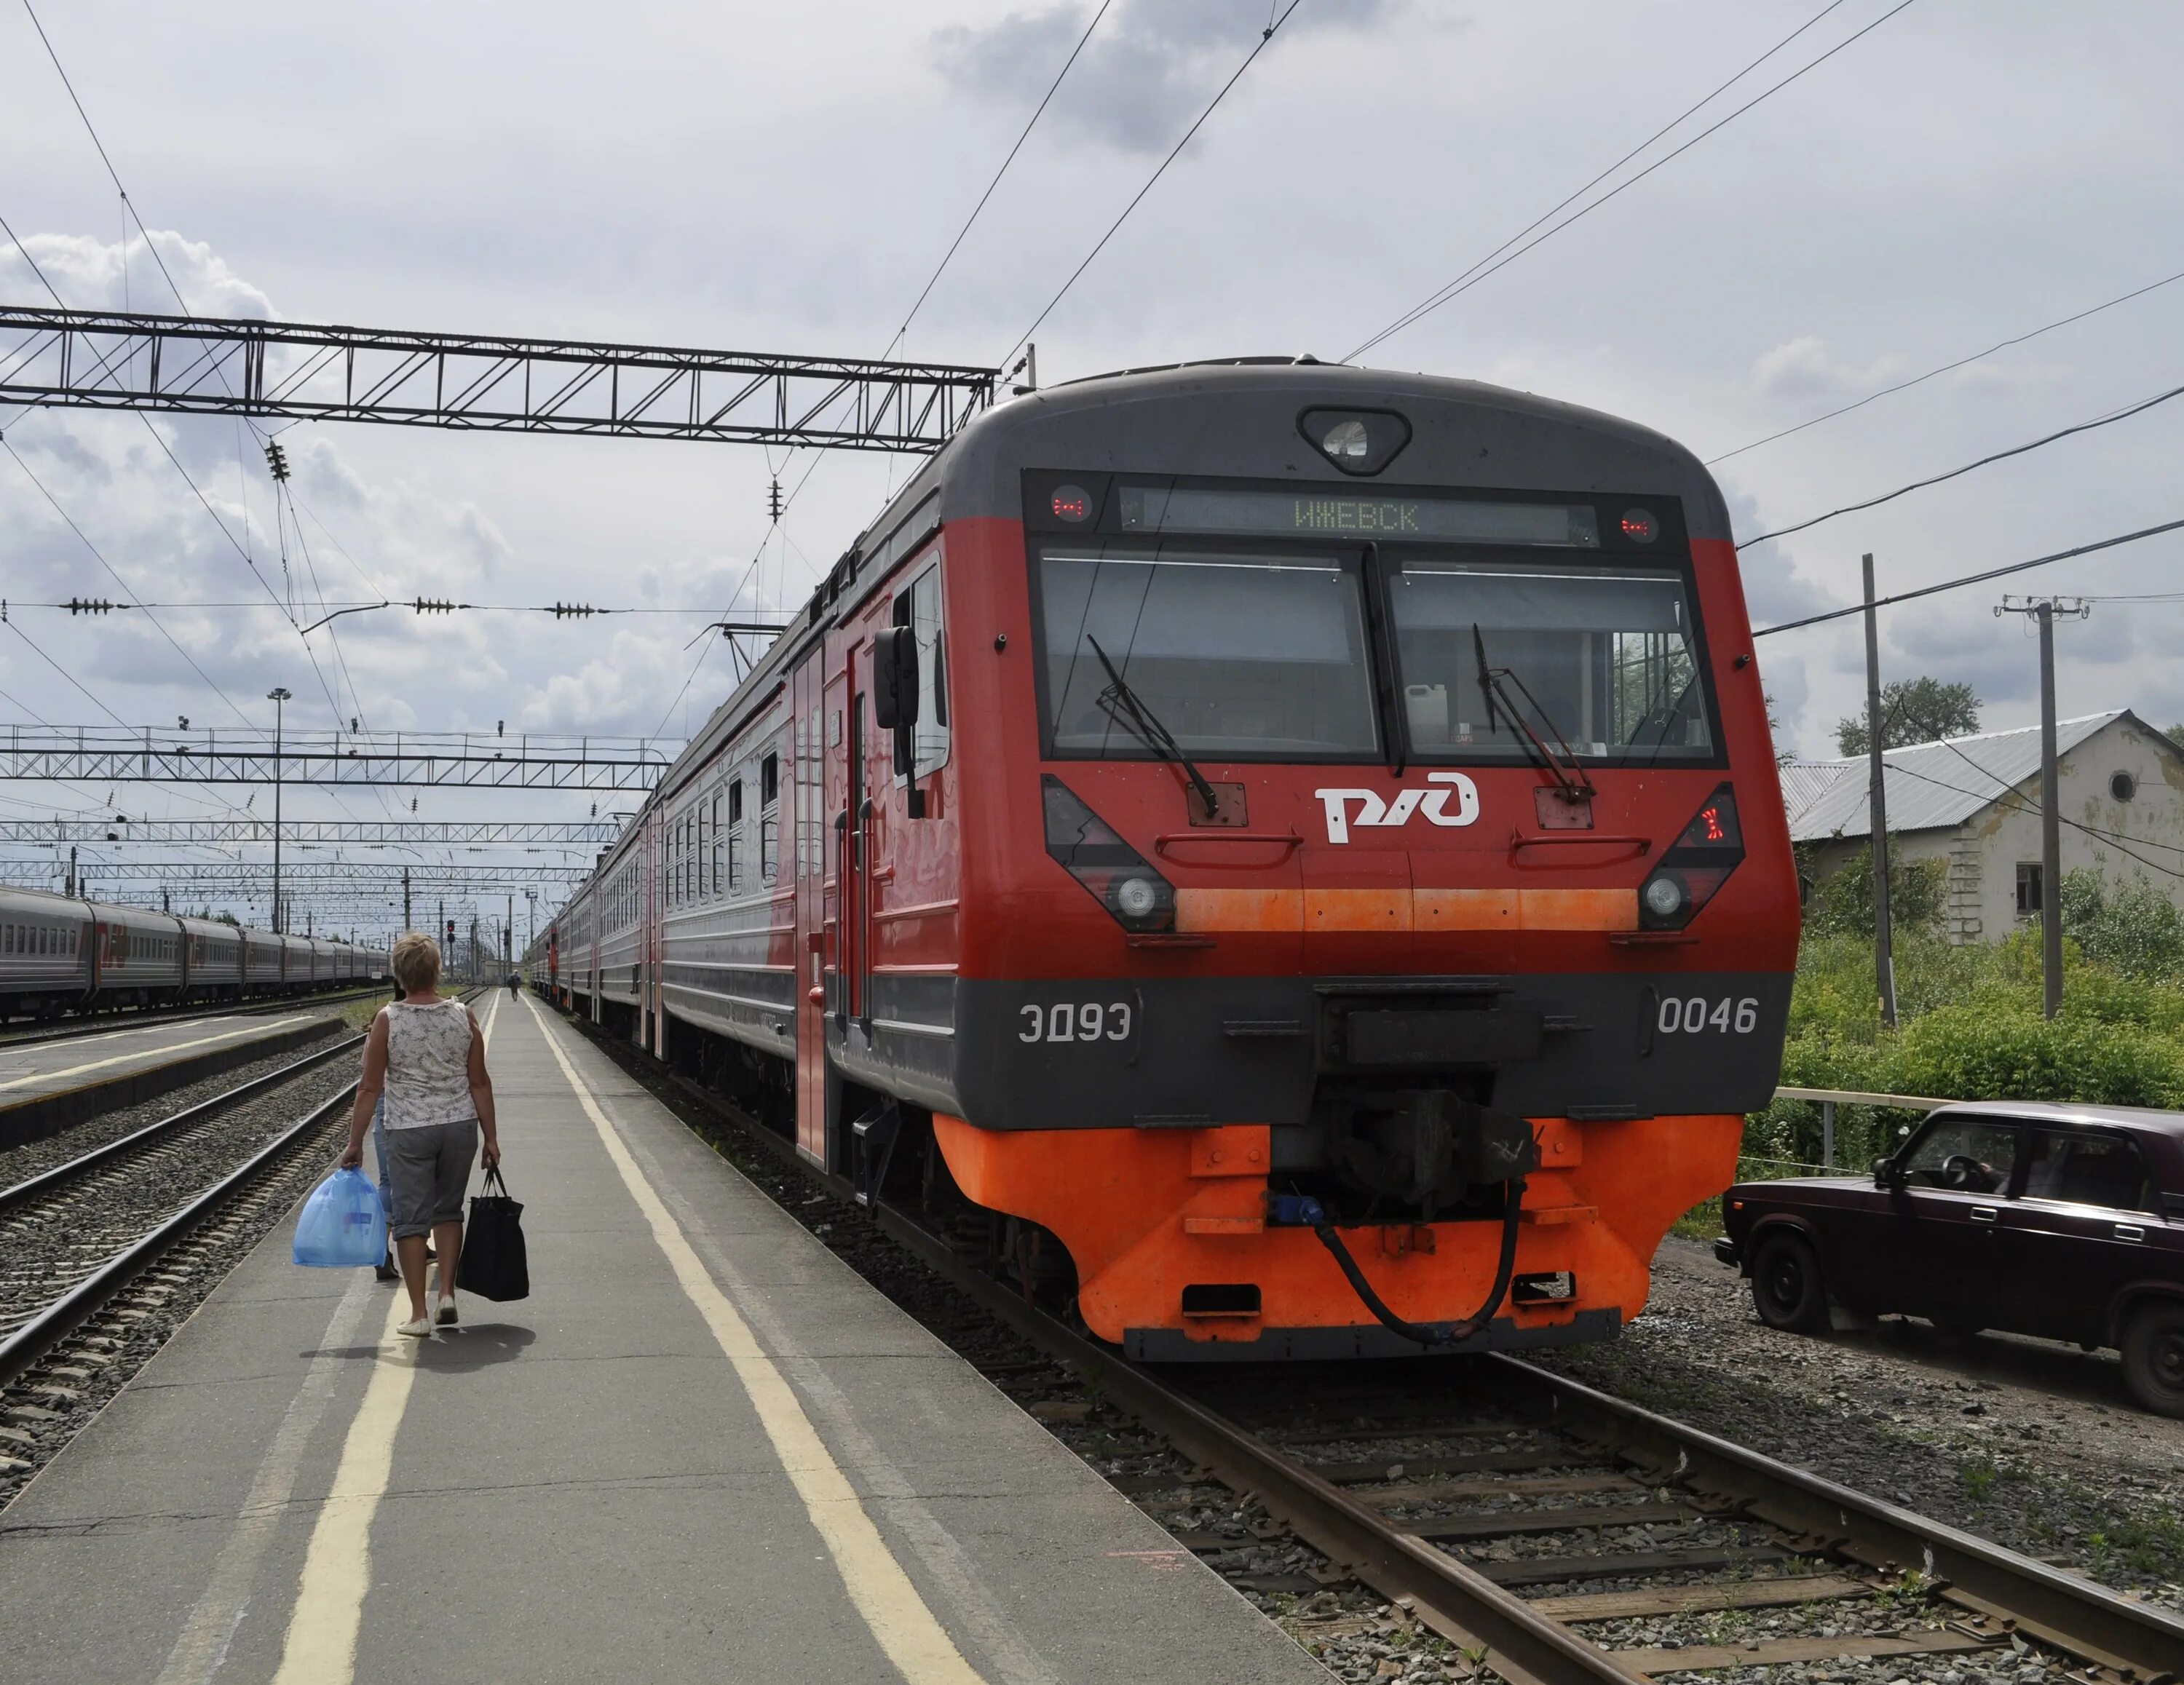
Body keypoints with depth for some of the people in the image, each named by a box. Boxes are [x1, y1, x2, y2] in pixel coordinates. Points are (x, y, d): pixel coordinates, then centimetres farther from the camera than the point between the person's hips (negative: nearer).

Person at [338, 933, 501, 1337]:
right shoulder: (463, 1016, -2)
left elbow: (369, 1088, -6)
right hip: (460, 1126, 2)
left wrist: (355, 1142, 2)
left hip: (408, 1130, -2)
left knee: (411, 1219, 5)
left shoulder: (388, 1020, -8)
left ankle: (419, 1314, 6)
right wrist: (491, 1138, 7)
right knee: (448, 1211, 19)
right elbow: (480, 1083, 1)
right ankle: (447, 1293, 11)